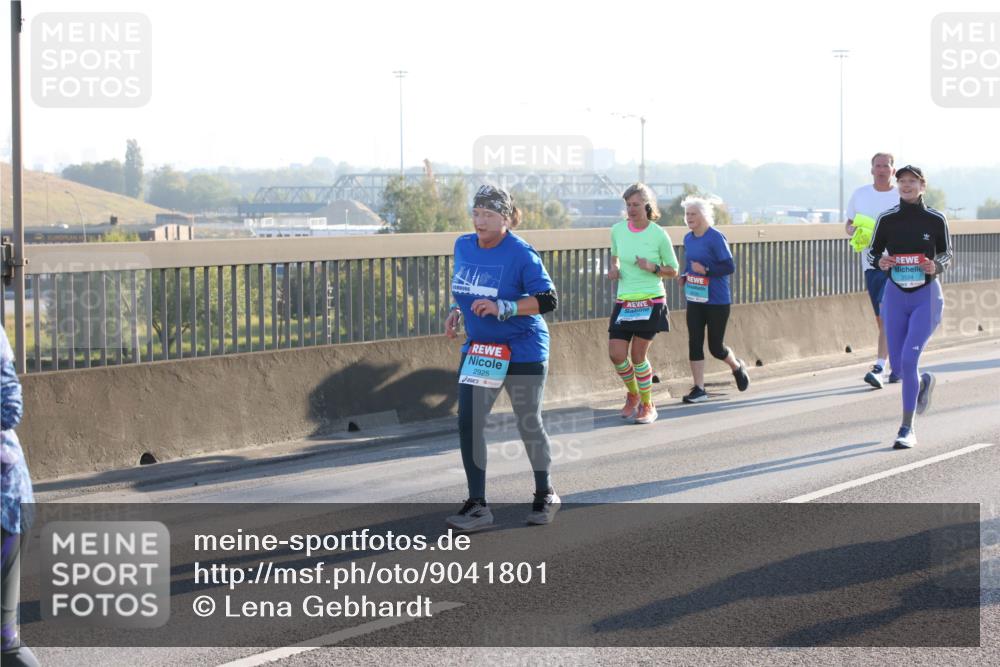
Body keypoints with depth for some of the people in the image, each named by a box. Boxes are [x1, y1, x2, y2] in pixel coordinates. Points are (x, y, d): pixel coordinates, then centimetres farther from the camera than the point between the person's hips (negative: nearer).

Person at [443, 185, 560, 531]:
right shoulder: (463, 246, 2)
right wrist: (456, 311, 2)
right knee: (468, 423, -7)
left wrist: (502, 308, -29)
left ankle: (545, 495, 28)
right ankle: (477, 505, -1)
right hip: (478, 348, 5)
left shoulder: (521, 254, -17)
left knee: (529, 424, 7)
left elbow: (547, 300, -20)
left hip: (523, 351, -5)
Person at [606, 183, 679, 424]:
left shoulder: (658, 235, -7)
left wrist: (652, 267, -16)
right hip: (624, 302, 4)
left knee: (638, 356, -3)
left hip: (651, 302, -4)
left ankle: (647, 405, 16)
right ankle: (633, 394, 25)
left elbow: (673, 270, 2)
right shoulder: (617, 230, 3)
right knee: (616, 354, -4)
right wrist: (613, 267, 2)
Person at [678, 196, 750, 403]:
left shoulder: (716, 238, -14)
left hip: (717, 301, -6)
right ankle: (699, 389, 5)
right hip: (695, 299, 6)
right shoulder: (688, 239, 8)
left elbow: (730, 266, -16)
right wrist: (684, 276, 3)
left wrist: (706, 270, -26)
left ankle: (737, 367, 34)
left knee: (715, 347, 3)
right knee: (694, 343, -1)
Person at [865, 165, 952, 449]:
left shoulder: (936, 220, -5)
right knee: (897, 365, 6)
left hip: (926, 297, -3)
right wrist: (880, 261, -14)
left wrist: (937, 266, -13)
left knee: (909, 359, -16)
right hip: (895, 296, 3)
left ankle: (907, 428, -6)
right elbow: (872, 251, 8)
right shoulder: (887, 220, -2)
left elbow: (946, 253, 8)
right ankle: (923, 382, 43)